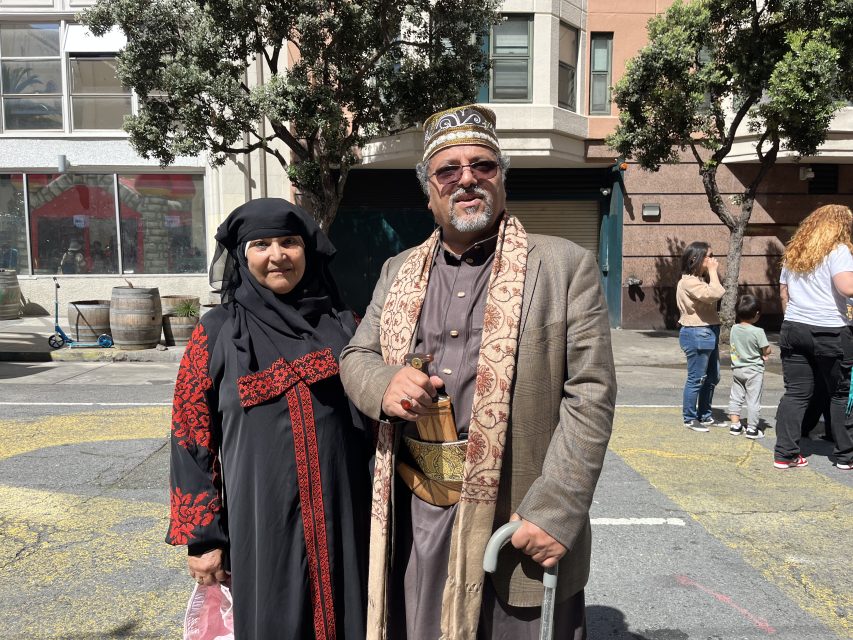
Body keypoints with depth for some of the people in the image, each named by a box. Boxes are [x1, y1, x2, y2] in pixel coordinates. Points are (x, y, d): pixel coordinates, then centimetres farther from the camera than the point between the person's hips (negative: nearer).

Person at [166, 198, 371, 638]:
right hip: (261, 520, -2)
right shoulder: (217, 334, -2)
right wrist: (201, 537, -2)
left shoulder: (342, 325, 3)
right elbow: (191, 439, -2)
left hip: (341, 516, 2)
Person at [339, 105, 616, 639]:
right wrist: (384, 386, -11)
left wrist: (554, 512, -17)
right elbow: (356, 356, 13)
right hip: (415, 516, 4)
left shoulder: (566, 266, -5)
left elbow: (590, 394, -9)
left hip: (516, 516, -3)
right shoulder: (400, 272, 9)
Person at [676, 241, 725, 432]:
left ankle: (705, 416, 26)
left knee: (712, 377, 15)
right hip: (696, 334, -10)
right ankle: (690, 419, 8)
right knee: (696, 379, -3)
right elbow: (715, 294, -25)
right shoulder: (688, 282, -15)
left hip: (709, 332, 10)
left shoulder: (701, 279, 17)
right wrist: (713, 272, -16)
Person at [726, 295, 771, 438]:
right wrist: (762, 354, 11)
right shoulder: (758, 331, -18)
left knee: (735, 397, 13)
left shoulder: (734, 329, -2)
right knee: (753, 400, 4)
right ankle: (752, 429, 9)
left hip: (737, 369, 5)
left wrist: (760, 355, 8)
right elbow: (767, 351, -13)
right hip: (754, 370, -5)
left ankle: (735, 425, 18)